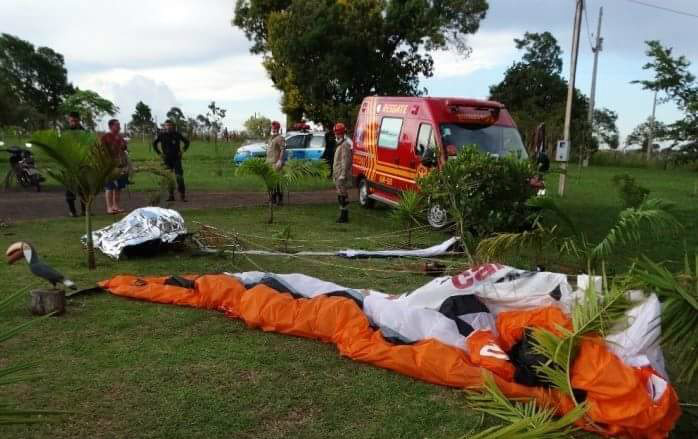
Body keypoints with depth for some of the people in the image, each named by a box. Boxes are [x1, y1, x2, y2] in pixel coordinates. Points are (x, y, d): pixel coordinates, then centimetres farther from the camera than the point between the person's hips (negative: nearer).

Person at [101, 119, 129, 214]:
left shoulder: (120, 136, 14)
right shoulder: (105, 137, -6)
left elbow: (125, 148, 22)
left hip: (121, 164, 7)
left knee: (118, 187, 9)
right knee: (109, 187, -3)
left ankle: (116, 206, 17)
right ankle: (109, 207, 1)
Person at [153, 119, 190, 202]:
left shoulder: (177, 134, -2)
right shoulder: (162, 135, 2)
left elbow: (187, 141, 10)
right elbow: (154, 143, 16)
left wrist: (183, 150, 1)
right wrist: (159, 153, 8)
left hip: (177, 159, -2)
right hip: (167, 159, 2)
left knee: (179, 177, -10)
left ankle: (182, 195, -7)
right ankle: (171, 195, 12)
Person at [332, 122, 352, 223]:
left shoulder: (345, 145, -13)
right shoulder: (340, 144, 20)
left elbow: (345, 161, -21)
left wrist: (343, 175, -25)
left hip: (342, 175, -10)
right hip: (338, 175, 10)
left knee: (342, 195, -9)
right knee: (342, 195, 13)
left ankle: (344, 216, -7)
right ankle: (344, 215, 18)